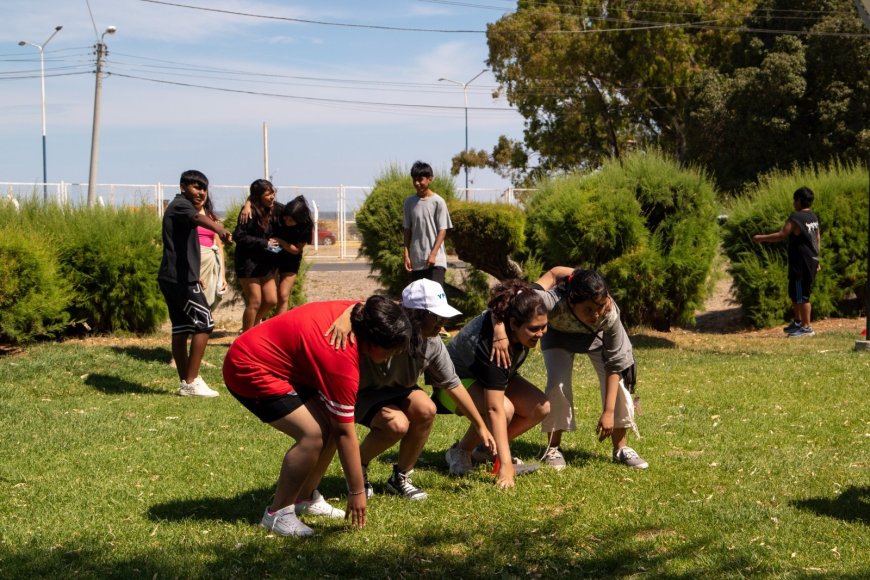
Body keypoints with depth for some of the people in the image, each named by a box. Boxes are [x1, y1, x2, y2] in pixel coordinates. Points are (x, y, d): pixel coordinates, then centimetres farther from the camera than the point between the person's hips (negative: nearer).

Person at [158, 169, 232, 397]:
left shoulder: (178, 207, 23)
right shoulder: (180, 204, -10)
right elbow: (197, 217, -35)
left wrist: (195, 277, 43)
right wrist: (219, 228, -55)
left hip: (173, 278, 10)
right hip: (181, 278, -10)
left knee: (181, 329, 9)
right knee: (204, 323, -9)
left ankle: (186, 383, 11)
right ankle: (191, 382, -10)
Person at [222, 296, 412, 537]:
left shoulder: (358, 311, -9)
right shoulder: (343, 360, -30)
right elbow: (345, 433, -22)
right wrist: (356, 492, -14)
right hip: (248, 370, -10)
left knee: (331, 423, 3)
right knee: (314, 434, -22)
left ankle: (305, 499, 17)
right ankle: (277, 513, -8)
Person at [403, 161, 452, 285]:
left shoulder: (438, 202, -5)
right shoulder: (409, 202, 7)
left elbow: (442, 231, -6)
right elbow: (407, 230, 10)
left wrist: (433, 254, -14)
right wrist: (406, 255, 1)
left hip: (436, 260, -4)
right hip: (416, 260, 4)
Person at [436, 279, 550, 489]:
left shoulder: (522, 306, -22)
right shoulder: (492, 346, -40)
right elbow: (495, 409, -43)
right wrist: (505, 466, -46)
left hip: (491, 378, 8)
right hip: (456, 380, -8)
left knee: (540, 407, -14)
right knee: (505, 409, -36)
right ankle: (460, 452, -9)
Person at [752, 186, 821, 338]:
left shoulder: (796, 217, -15)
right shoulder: (813, 217, 12)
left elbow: (781, 235, -19)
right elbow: (817, 239, 17)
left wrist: (762, 238, -10)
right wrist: (817, 260, 24)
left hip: (801, 263, -9)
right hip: (812, 261, 9)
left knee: (802, 295, -3)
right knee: (794, 293, 20)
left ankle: (806, 327, 0)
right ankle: (798, 322, 27)